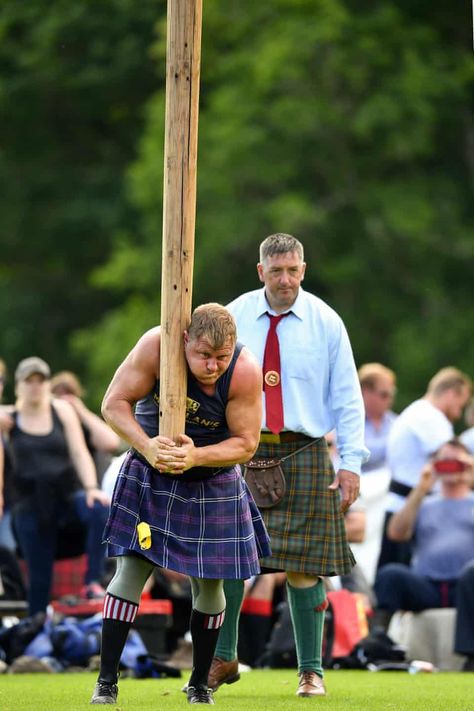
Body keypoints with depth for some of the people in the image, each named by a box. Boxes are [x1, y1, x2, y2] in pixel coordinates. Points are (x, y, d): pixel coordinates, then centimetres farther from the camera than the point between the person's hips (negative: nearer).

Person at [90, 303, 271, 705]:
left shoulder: (245, 372, -24)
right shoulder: (157, 346, -24)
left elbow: (245, 444, -18)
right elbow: (115, 404, -17)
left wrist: (197, 456, -34)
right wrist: (147, 446, -33)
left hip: (213, 483, 1)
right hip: (150, 475, -1)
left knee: (209, 582, 4)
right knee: (131, 570, -8)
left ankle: (200, 684, 21)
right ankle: (106, 683, -5)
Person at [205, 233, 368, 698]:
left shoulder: (325, 323, 1)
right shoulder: (234, 318, 4)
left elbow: (347, 395, 3)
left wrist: (351, 463, -4)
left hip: (303, 454, -1)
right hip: (242, 451, 1)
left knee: (303, 568, -1)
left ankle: (310, 671, 9)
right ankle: (223, 658, 10)